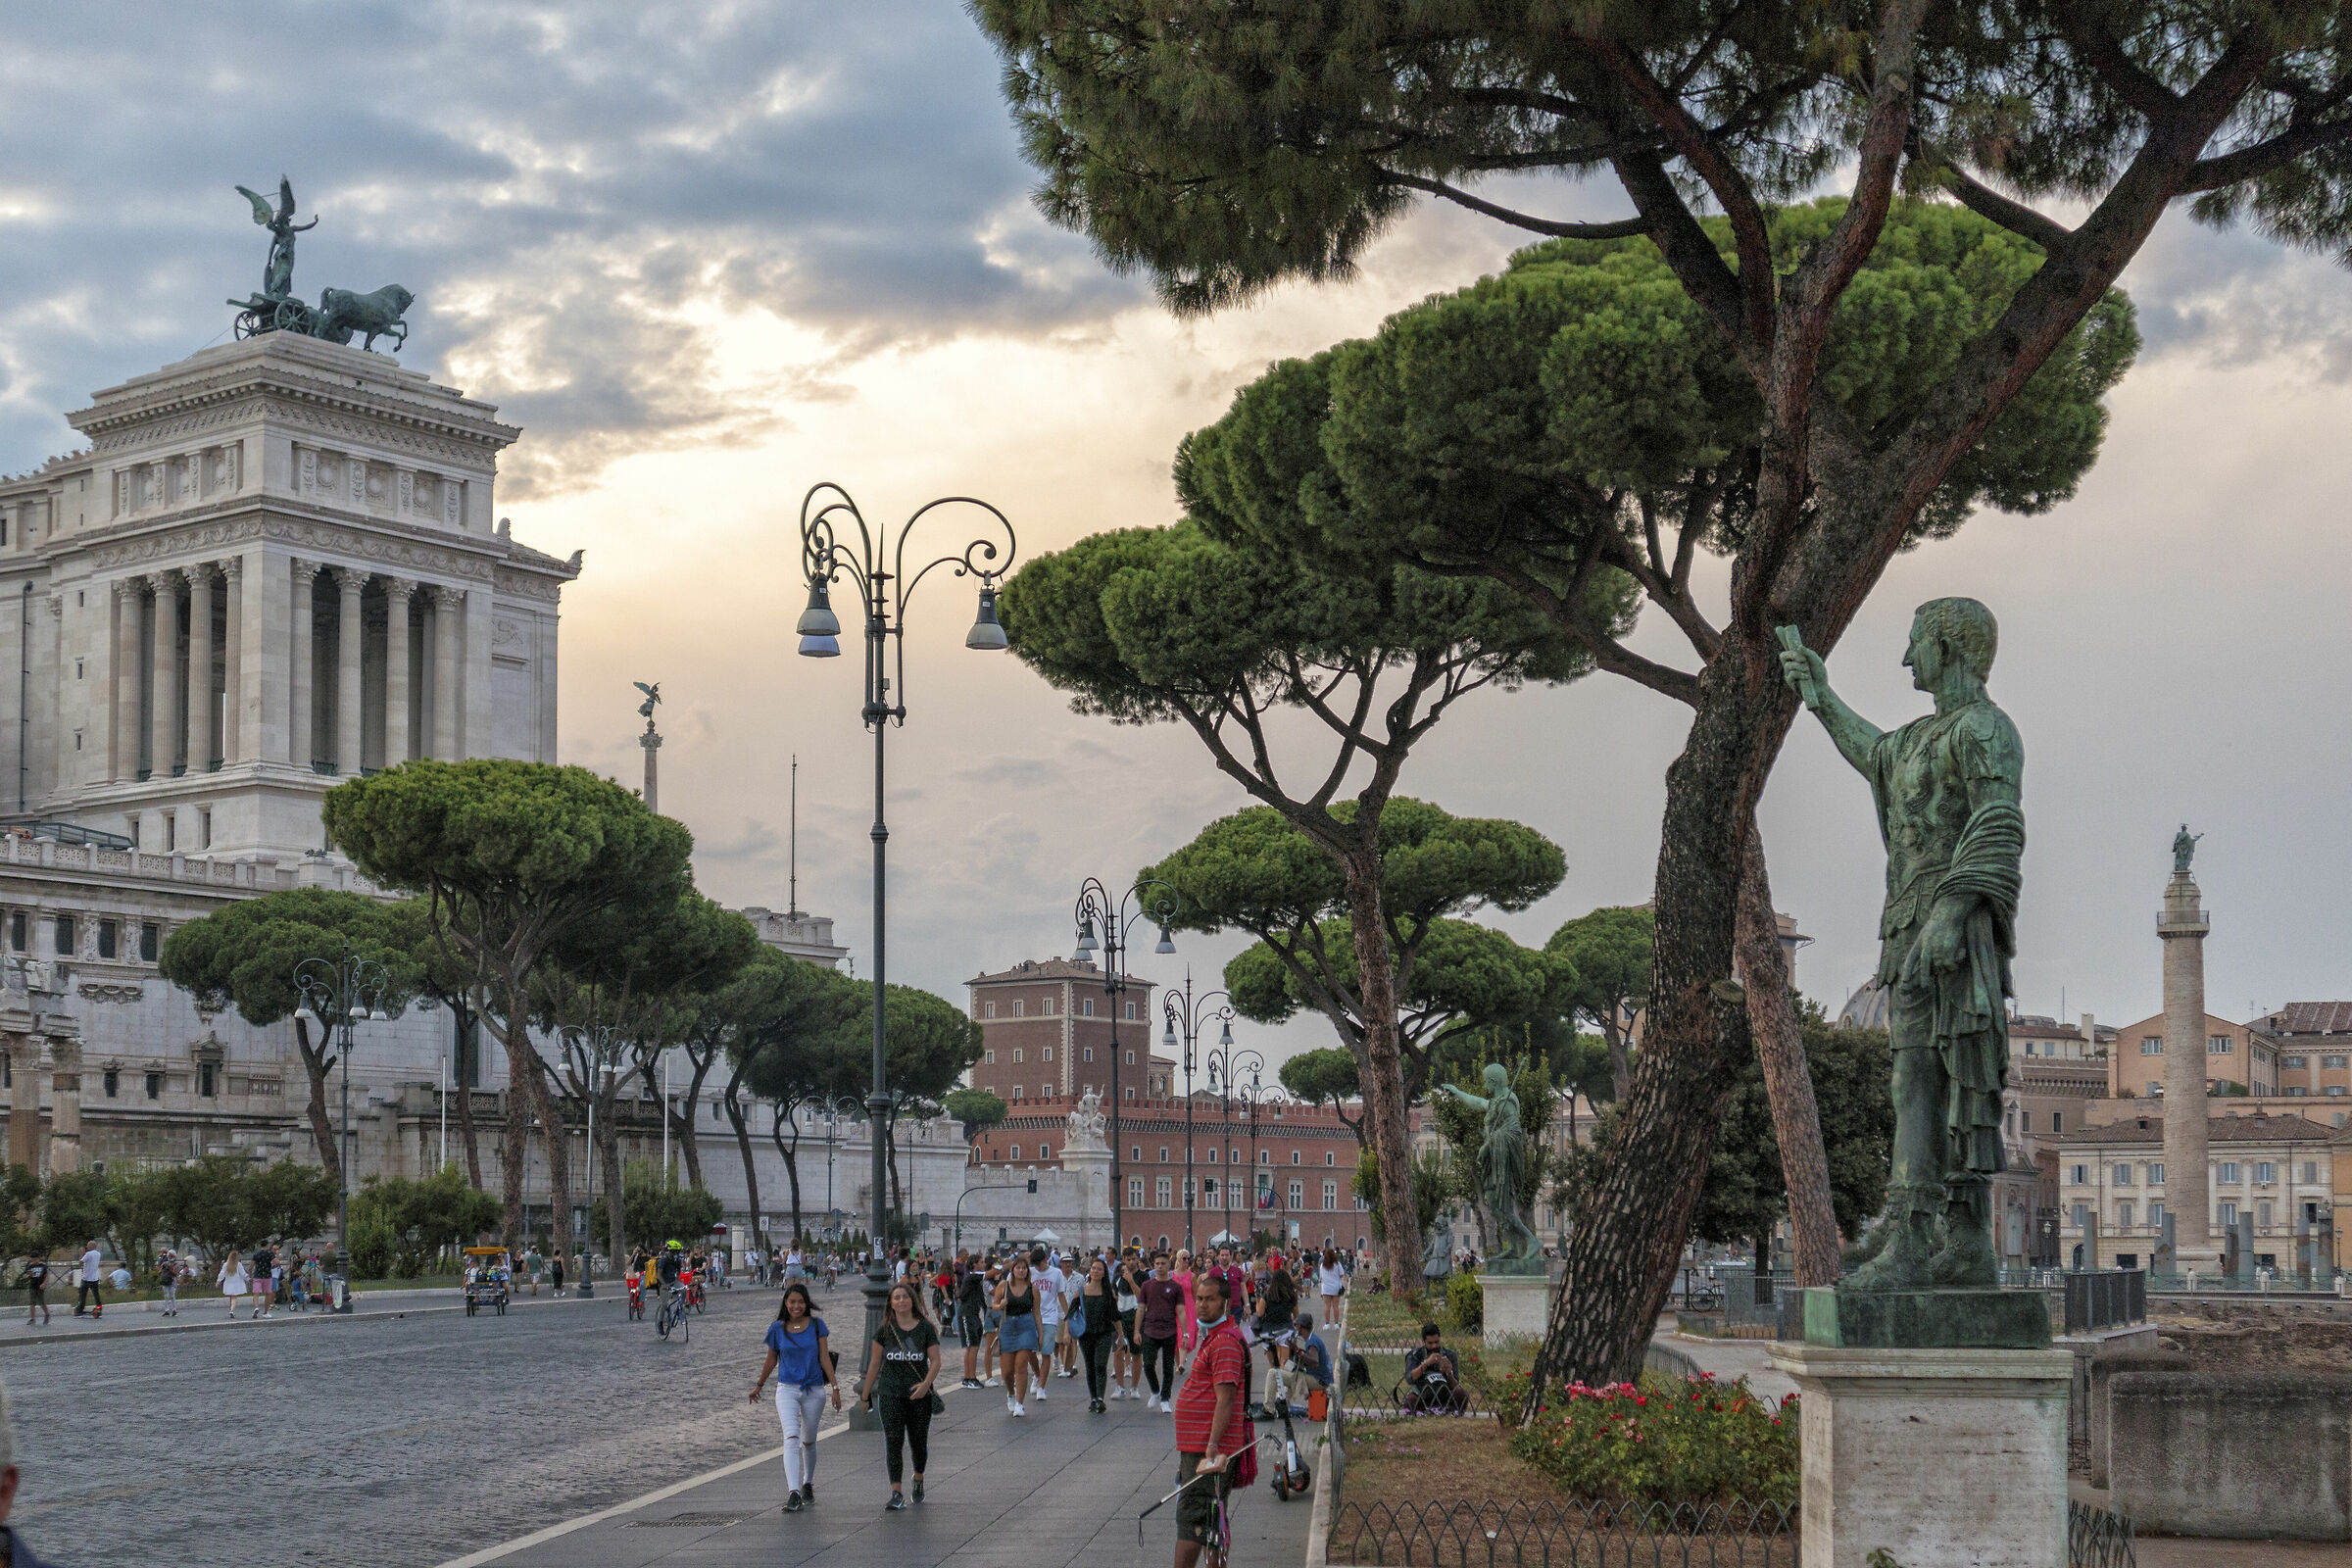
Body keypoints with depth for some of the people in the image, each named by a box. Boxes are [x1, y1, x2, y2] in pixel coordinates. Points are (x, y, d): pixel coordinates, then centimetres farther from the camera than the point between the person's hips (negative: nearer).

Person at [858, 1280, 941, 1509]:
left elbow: (935, 1361, -2)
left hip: (919, 1395, 0)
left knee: (918, 1442, 8)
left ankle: (918, 1480, 37)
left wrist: (926, 1383, -20)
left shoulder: (925, 1328, -1)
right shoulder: (886, 1330, 2)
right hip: (890, 1394, 0)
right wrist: (865, 1394, 9)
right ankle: (896, 1494, -12)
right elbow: (875, 1363, 8)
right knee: (893, 1441, -10)